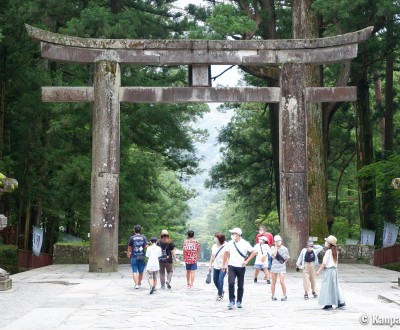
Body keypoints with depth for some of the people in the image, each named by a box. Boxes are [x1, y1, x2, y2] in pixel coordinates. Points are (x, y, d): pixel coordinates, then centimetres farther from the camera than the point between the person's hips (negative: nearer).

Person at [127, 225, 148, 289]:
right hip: (141, 257, 1)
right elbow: (146, 246, -6)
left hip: (134, 257, -1)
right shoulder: (144, 237, 1)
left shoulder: (132, 238, 0)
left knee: (134, 271, -2)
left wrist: (128, 253, 30)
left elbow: (129, 247, 11)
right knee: (141, 271, 15)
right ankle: (139, 283, 28)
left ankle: (136, 284, -14)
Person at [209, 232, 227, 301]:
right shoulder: (214, 246, 4)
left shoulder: (225, 247, -16)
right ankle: (221, 291, 35)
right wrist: (210, 264, 13)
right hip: (216, 266, 7)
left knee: (220, 280, -11)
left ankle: (219, 295, 6)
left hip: (223, 267, -7)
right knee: (215, 280, 12)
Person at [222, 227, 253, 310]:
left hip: (241, 267, -1)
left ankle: (239, 302, 20)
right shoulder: (230, 243, 3)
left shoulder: (245, 243, -7)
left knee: (240, 285, 6)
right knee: (231, 283, -16)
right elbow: (226, 253, 15)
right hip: (231, 266, 1)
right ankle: (231, 301, -8)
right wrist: (224, 264, 15)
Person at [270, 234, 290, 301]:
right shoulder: (273, 248, 0)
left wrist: (284, 262, 6)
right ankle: (273, 295, 18)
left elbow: (287, 257, 13)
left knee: (282, 281, -11)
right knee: (273, 282, 7)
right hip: (274, 266, 1)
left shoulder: (284, 249, 0)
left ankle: (284, 296, 0)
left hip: (282, 267, -1)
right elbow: (274, 255, -19)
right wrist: (276, 247, -13)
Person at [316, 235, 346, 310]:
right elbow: (335, 262, 14)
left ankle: (328, 303, -3)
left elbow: (324, 263, -15)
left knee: (328, 287, -3)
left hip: (329, 270, -8)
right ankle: (340, 302, 14)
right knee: (334, 286, 14)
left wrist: (319, 271, -8)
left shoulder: (328, 251, -15)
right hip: (334, 269, 8)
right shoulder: (335, 252, 9)